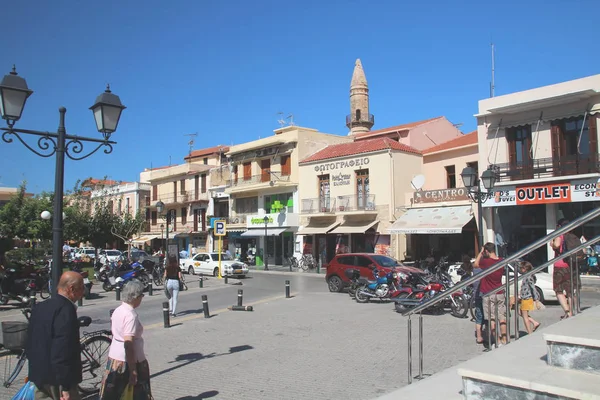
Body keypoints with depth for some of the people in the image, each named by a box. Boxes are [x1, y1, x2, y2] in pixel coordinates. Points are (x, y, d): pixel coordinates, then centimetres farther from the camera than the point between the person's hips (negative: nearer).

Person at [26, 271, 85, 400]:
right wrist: (66, 387, -22)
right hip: (58, 378, -9)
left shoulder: (39, 307, 7)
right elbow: (62, 352, -26)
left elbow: (29, 344, 15)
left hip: (38, 375, 9)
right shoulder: (66, 310, -21)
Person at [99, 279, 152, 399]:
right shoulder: (131, 315, -22)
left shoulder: (118, 310, 4)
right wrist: (133, 371, -22)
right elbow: (128, 345, -25)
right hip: (129, 360, -8)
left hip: (114, 358, 8)